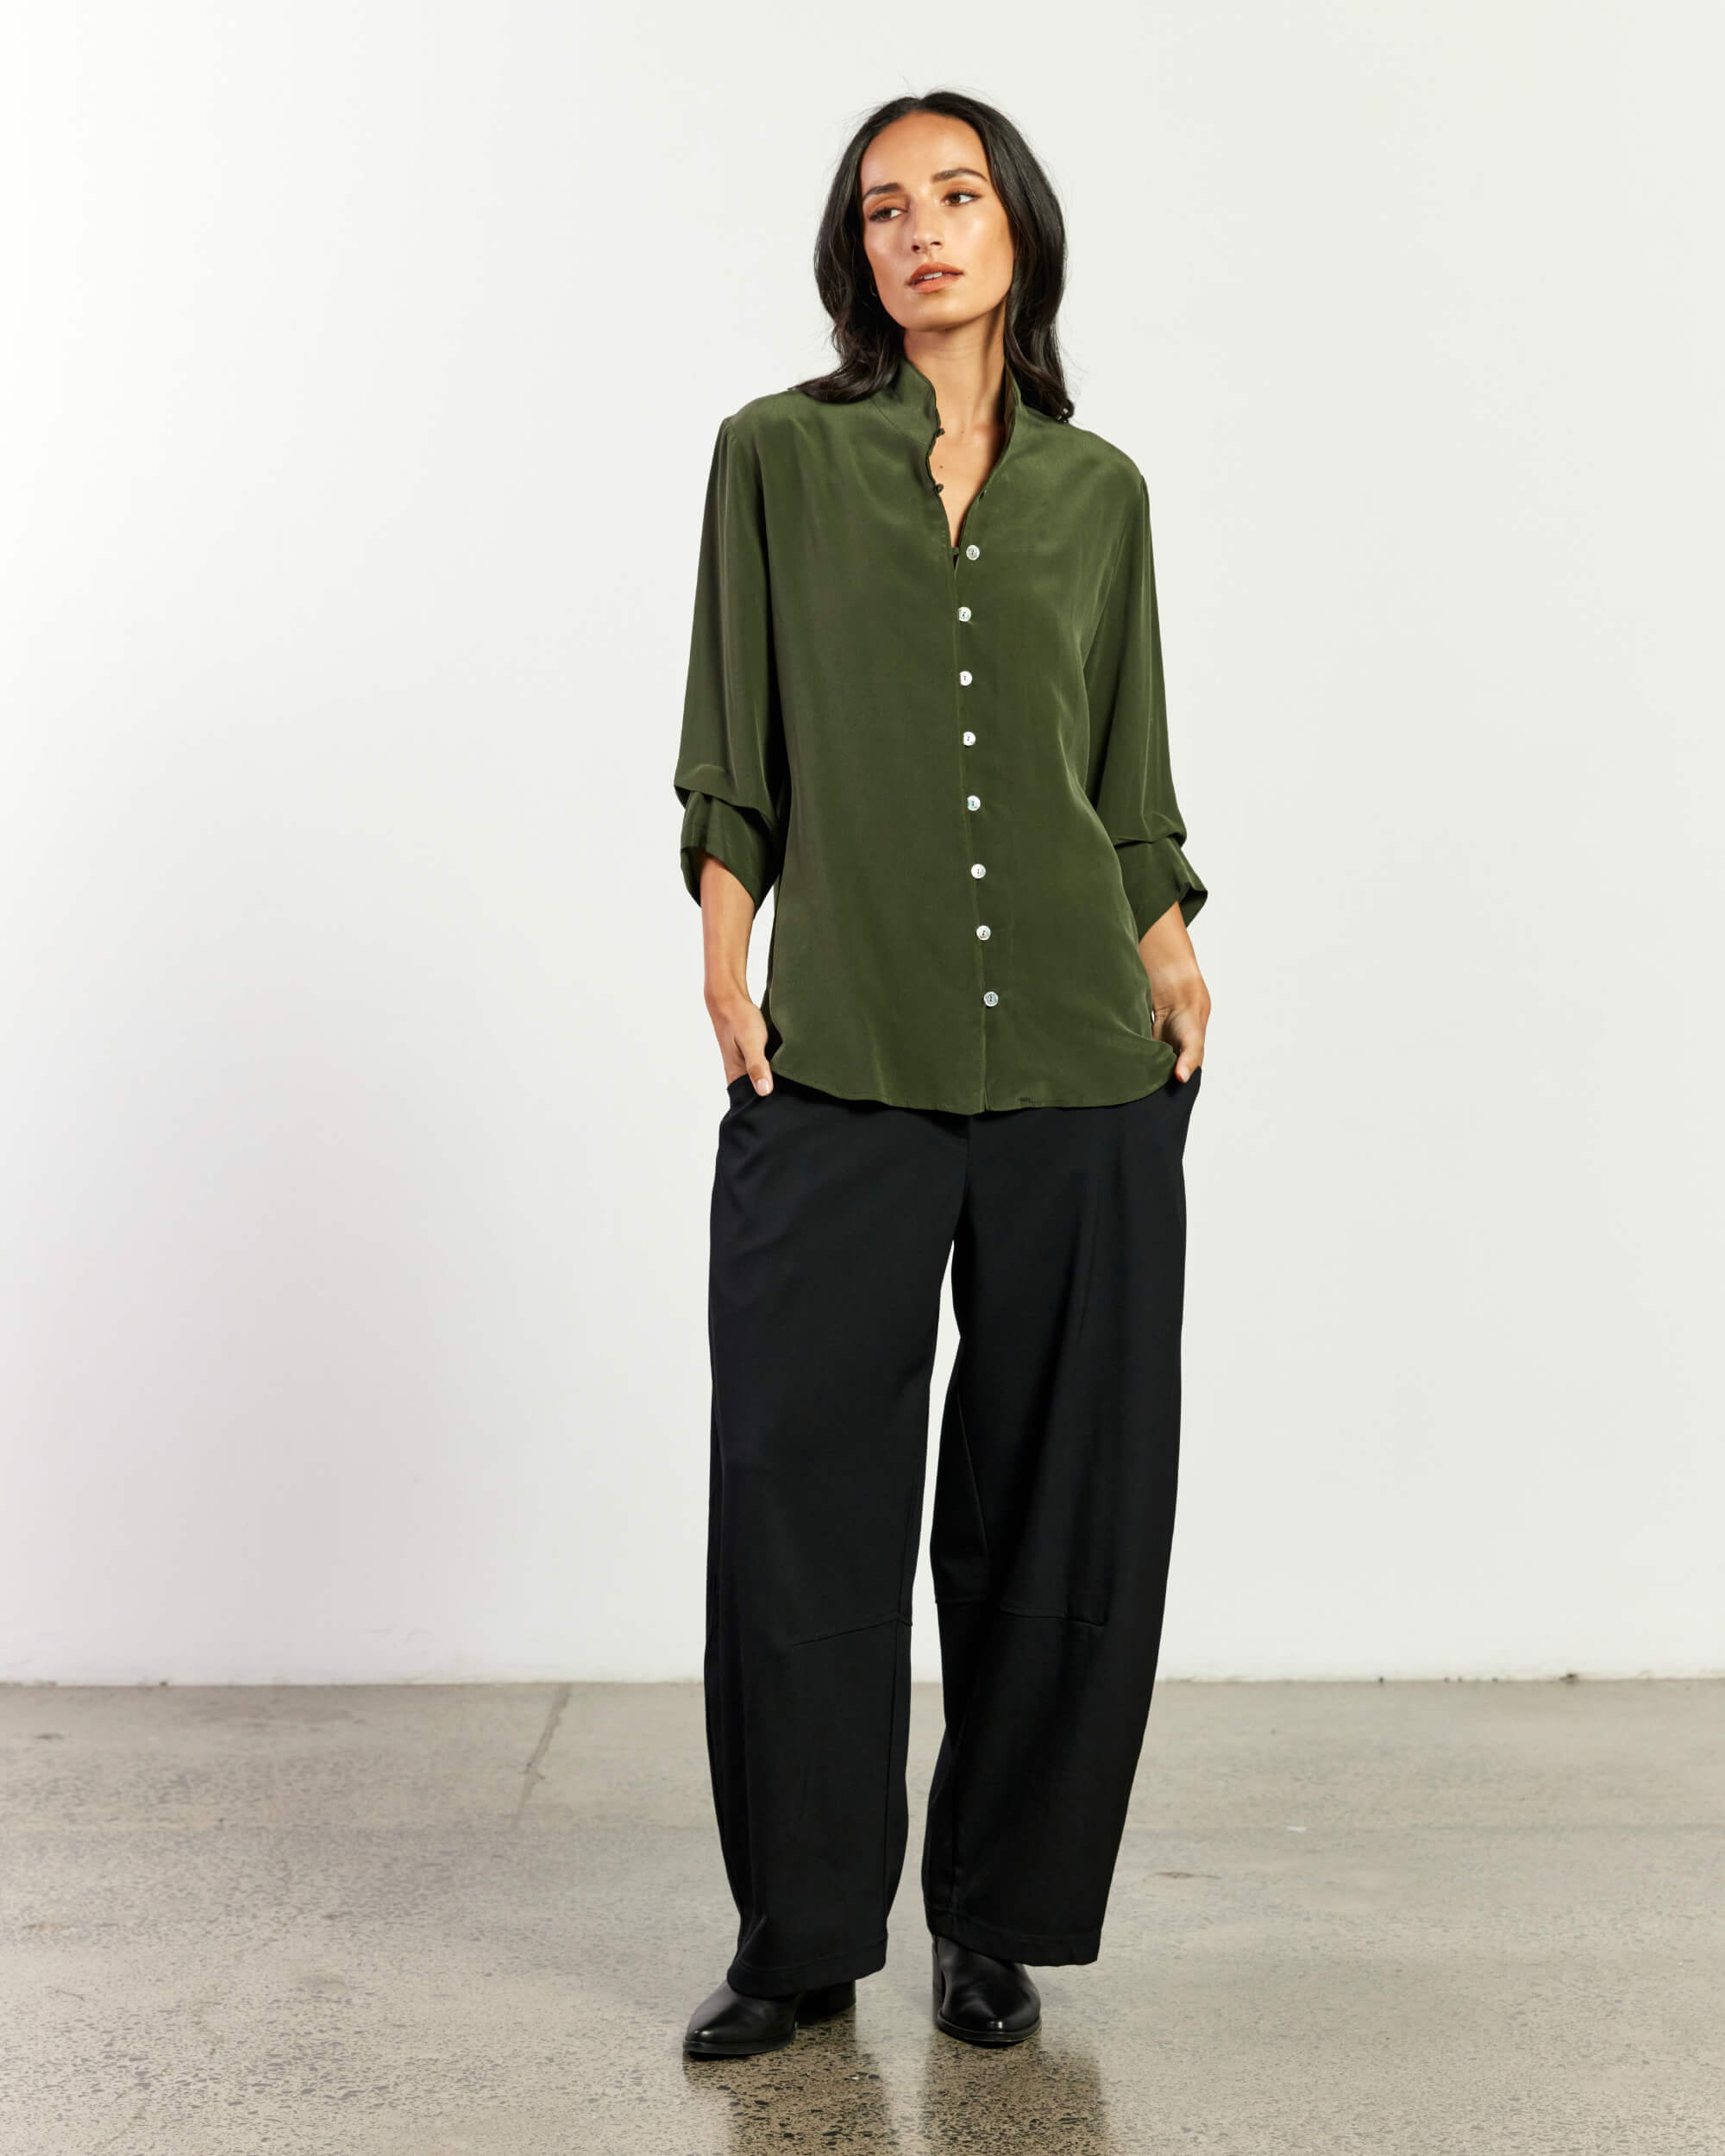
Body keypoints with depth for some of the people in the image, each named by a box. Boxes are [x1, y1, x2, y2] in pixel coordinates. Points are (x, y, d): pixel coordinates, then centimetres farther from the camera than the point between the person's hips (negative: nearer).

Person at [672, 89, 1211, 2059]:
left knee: (1061, 1495, 5)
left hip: (1080, 1056, 2)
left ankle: (1000, 1922, 21)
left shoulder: (1099, 488, 12)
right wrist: (723, 963, -3)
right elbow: (734, 752, 5)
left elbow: (1127, 773, 15)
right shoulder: (779, 454, 6)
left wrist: (1172, 953, 5)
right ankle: (801, 1933, 15)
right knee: (800, 1481, -1)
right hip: (839, 1063, -2)